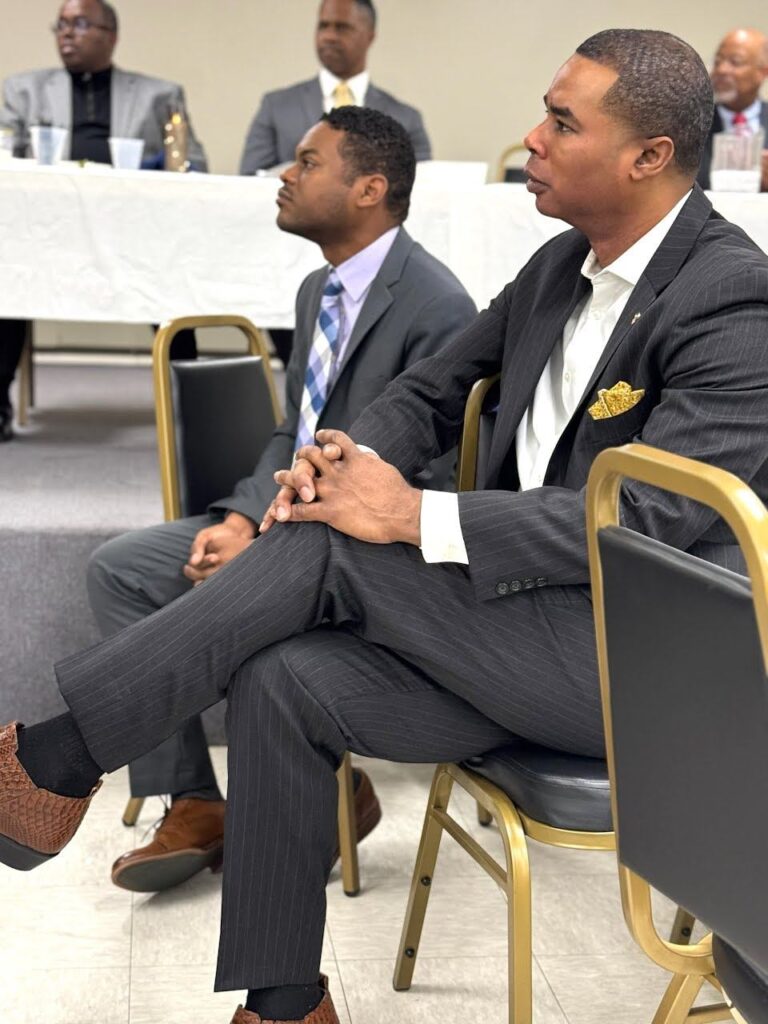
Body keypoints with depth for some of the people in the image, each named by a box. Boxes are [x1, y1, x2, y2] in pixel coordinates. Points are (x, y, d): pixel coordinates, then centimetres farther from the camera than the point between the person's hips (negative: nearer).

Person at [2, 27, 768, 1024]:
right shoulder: (563, 265, 11)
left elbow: (653, 519, -23)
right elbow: (433, 389, 19)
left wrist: (414, 516, -24)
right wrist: (349, 453, -5)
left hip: (640, 658, -7)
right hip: (525, 622, 7)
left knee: (331, 544, -21)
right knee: (286, 682, -13)